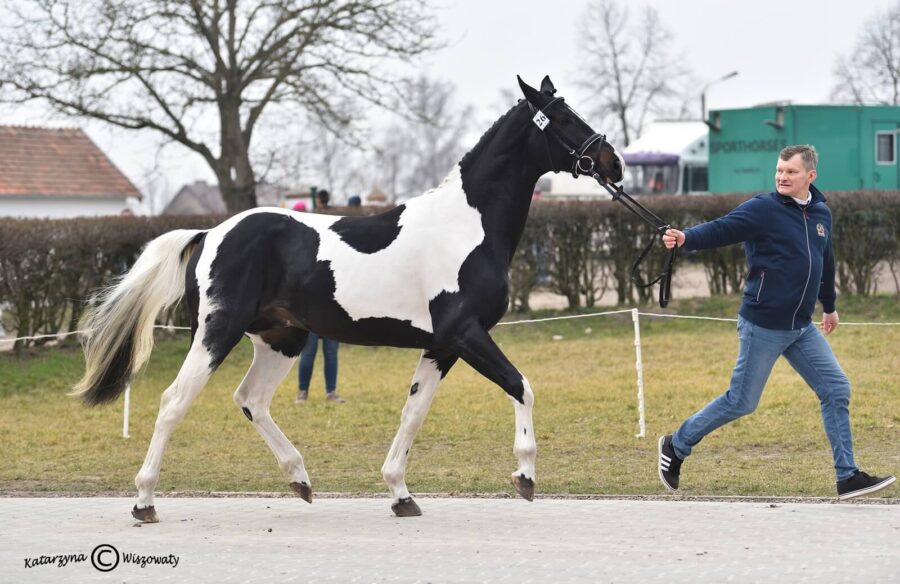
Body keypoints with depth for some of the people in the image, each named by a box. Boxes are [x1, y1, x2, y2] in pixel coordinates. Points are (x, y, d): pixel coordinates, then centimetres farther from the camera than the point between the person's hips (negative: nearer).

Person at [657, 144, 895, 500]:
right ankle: (676, 446, 19)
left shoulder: (821, 214, 8)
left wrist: (829, 306, 34)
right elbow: (722, 230, -25)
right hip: (763, 326, -6)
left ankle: (847, 478, 6)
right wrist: (685, 238, -45)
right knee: (742, 402, 1)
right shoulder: (762, 209, -12)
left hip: (802, 328, 6)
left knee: (837, 391, 1)